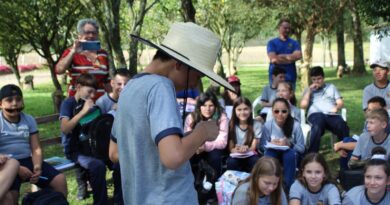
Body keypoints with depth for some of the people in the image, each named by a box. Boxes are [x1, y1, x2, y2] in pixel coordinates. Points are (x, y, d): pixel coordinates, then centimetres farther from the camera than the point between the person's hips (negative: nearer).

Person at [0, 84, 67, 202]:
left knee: (60, 180, -9)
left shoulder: (29, 120, 8)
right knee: (10, 194, -33)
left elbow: (36, 149, 4)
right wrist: (17, 169, -23)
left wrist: (37, 167, -16)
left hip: (27, 160, 5)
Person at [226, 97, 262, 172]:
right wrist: (236, 149, -25)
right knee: (231, 162, -33)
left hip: (250, 155, 0)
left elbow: (253, 147, -3)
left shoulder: (256, 124, -1)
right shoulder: (231, 125, 2)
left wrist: (247, 149, -28)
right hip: (236, 155, 0)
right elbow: (231, 148, 0)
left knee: (256, 162, -33)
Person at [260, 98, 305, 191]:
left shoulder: (295, 125, -17)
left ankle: (288, 186, -22)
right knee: (269, 153, -32)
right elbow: (262, 146, -6)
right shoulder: (267, 125, -14)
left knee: (290, 154, -34)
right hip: (273, 153, 1)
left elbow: (301, 148, -13)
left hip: (290, 154, -1)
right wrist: (272, 144, -26)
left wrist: (289, 145, -30)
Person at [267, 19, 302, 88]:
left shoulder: (294, 43, 11)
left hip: (290, 77, 2)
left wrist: (280, 56, -8)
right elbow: (273, 59, -9)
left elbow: (298, 55, -7)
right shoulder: (272, 43, 5)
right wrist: (291, 59, -4)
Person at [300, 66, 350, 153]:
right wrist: (309, 90, 7)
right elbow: (303, 105, 9)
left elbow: (340, 102, 19)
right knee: (317, 126, -40)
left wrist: (336, 107, -5)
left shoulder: (331, 87, 30)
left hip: (331, 115, 2)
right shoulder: (308, 90, 26)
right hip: (315, 114, -2)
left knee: (342, 127, -34)